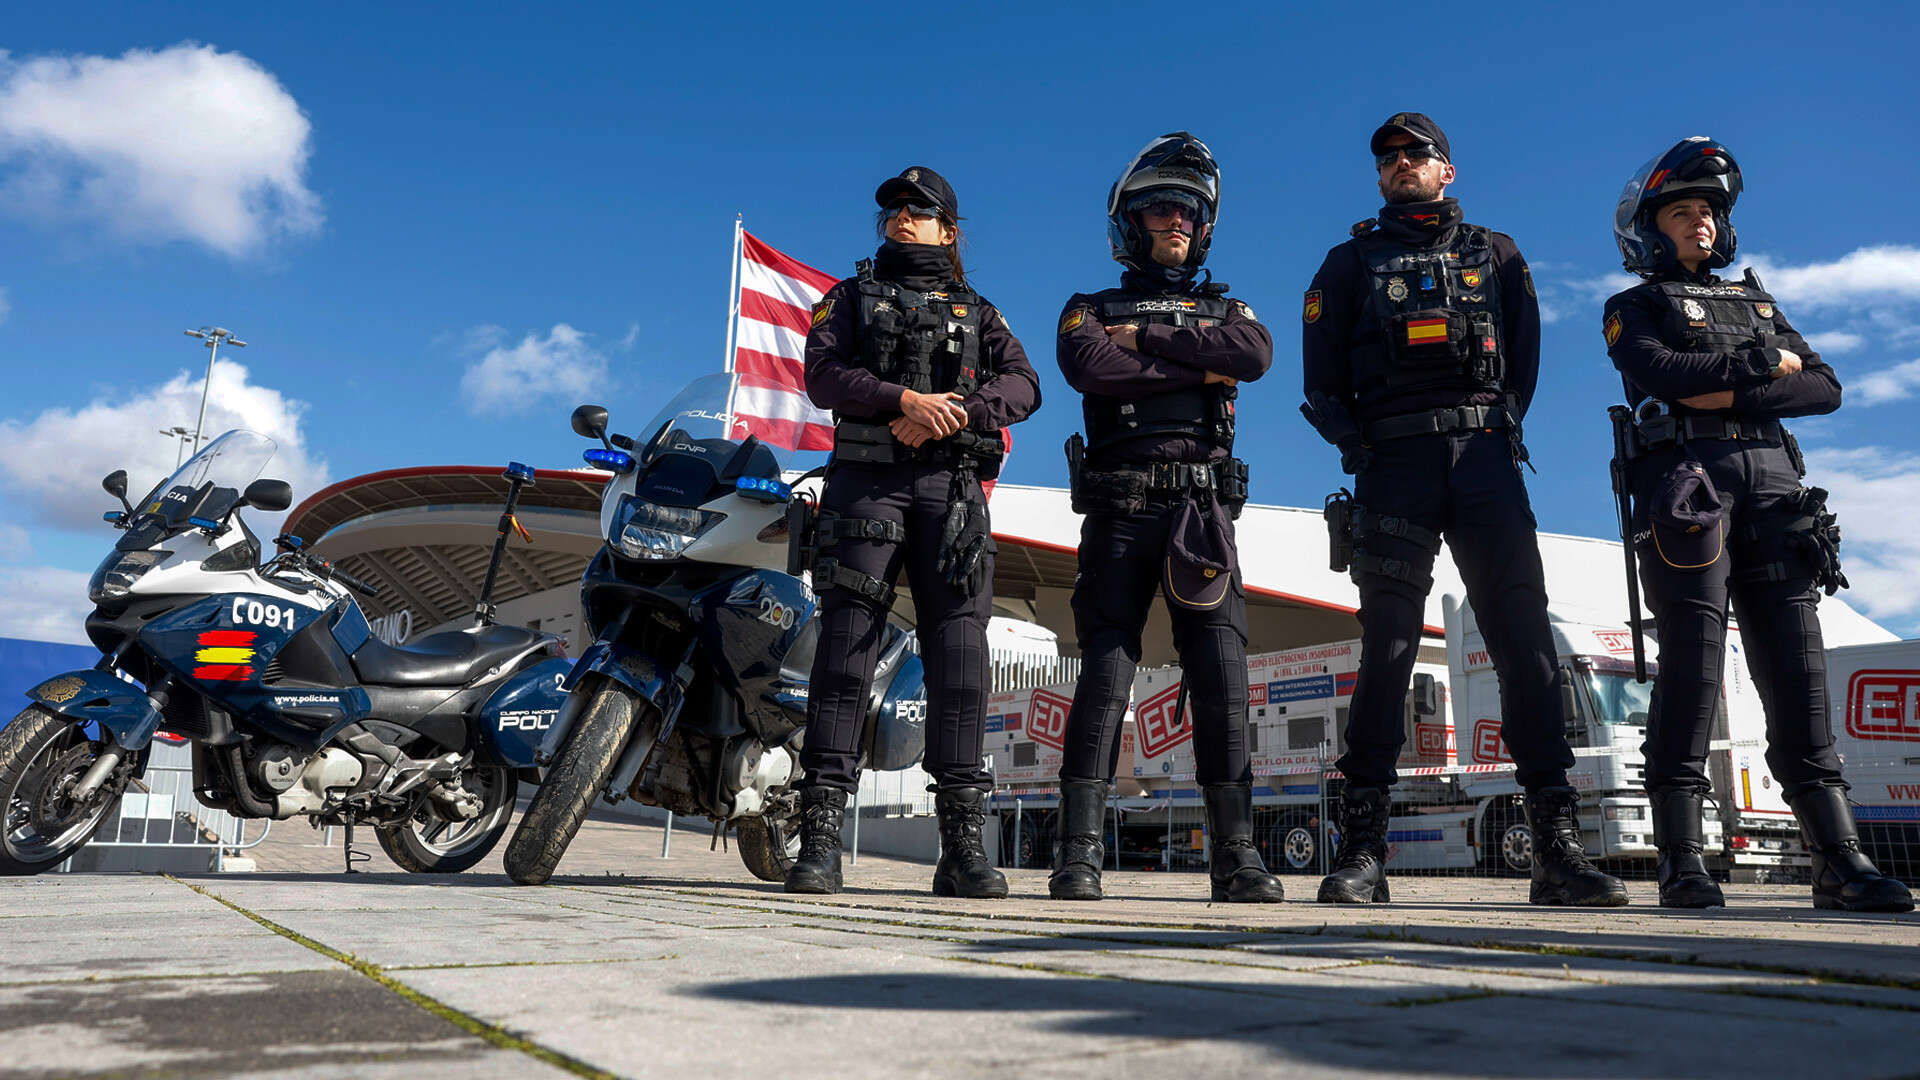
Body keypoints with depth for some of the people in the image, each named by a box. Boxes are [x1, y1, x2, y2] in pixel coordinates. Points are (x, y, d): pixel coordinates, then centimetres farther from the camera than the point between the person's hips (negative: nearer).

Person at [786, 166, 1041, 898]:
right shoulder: (853, 295, 21)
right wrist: (906, 399, -14)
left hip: (952, 488, 1)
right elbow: (821, 373, 2)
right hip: (866, 480, -1)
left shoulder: (978, 313, 23)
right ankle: (820, 839, -11)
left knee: (959, 654, -7)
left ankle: (963, 844, -6)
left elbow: (1022, 386, 6)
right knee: (846, 644, -10)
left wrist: (949, 415, -13)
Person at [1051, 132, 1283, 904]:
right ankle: (1079, 850, -8)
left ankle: (1236, 853, -4)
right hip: (1119, 509, -2)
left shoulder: (1223, 309, 23)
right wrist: (1196, 365, -4)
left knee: (1221, 672, -6)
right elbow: (1090, 367, -7)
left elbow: (1255, 354, -2)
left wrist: (1148, 335, -2)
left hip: (1202, 506, 2)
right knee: (1106, 663, -9)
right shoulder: (1091, 309, 18)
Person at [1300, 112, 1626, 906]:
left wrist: (1497, 427, 2)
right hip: (1394, 462, -1)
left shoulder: (1496, 255, 21)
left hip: (1485, 454, 2)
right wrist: (1362, 444, -3)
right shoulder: (1352, 262, 17)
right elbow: (1323, 377, 9)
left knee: (1524, 638, -6)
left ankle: (1558, 846, -5)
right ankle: (1362, 849, -5)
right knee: (1387, 646, -7)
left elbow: (1525, 358, 15)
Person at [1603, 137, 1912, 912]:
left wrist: (1733, 392, -3)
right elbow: (1664, 372, -7)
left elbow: (1824, 387, 13)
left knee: (1796, 662, -4)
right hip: (1683, 479, -4)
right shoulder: (1633, 310, 17)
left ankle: (1839, 860, -5)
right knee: (1692, 658, -12)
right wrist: (1764, 363, 2)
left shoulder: (1755, 302, 30)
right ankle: (1681, 861, -11)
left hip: (1771, 477, 4)